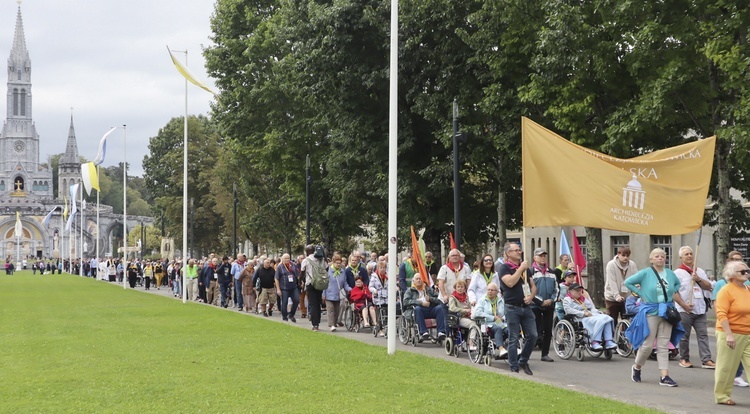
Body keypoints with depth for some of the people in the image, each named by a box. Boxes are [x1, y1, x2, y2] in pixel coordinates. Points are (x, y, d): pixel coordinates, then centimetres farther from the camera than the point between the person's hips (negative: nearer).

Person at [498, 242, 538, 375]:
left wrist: (531, 296, -2)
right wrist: (520, 269, -14)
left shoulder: (525, 267, 17)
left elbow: (533, 286, 18)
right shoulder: (504, 268, -3)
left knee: (532, 335, 1)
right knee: (513, 339, -2)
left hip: (526, 307, 6)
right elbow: (510, 282, -21)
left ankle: (523, 361, 18)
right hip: (512, 308, -6)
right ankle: (514, 367, 4)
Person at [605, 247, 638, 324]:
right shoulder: (611, 265, -12)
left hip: (627, 298, 3)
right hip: (612, 298, -3)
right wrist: (617, 296, -28)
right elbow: (612, 282, -18)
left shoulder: (632, 265, -3)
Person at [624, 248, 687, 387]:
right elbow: (628, 282, -3)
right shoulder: (645, 273, -5)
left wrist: (674, 292, 11)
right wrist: (641, 294, -6)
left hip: (667, 312, 4)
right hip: (650, 312, -4)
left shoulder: (670, 274, 8)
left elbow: (678, 284, 28)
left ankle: (664, 376, 0)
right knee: (648, 344, -2)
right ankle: (636, 368, 23)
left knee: (664, 346, 2)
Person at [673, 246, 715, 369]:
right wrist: (684, 305, -12)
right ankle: (684, 359, 13)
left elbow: (708, 286, 9)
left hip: (700, 309, 5)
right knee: (684, 336, 2)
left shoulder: (700, 271, 15)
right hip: (684, 311, -5)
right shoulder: (678, 273, -2)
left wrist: (698, 279, -8)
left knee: (703, 334, -1)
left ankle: (706, 360, -3)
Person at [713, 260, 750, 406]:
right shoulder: (726, 291, -10)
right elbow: (721, 314, -16)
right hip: (730, 334, -6)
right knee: (726, 367, 4)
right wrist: (729, 334, -23)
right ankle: (721, 396, 17)